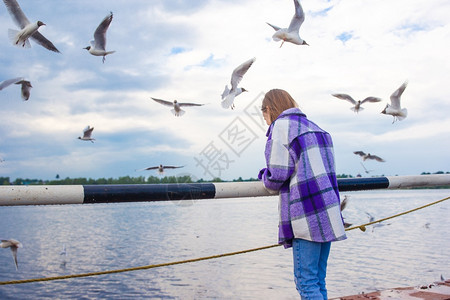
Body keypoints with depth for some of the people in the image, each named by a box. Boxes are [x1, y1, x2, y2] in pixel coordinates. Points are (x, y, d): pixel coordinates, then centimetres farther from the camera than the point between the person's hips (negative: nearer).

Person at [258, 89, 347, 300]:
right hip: (329, 212, 8)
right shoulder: (315, 128, 21)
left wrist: (264, 177, 12)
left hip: (307, 215, -8)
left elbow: (277, 176, -11)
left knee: (306, 282, -3)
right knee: (318, 281, 13)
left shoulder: (281, 126, -3)